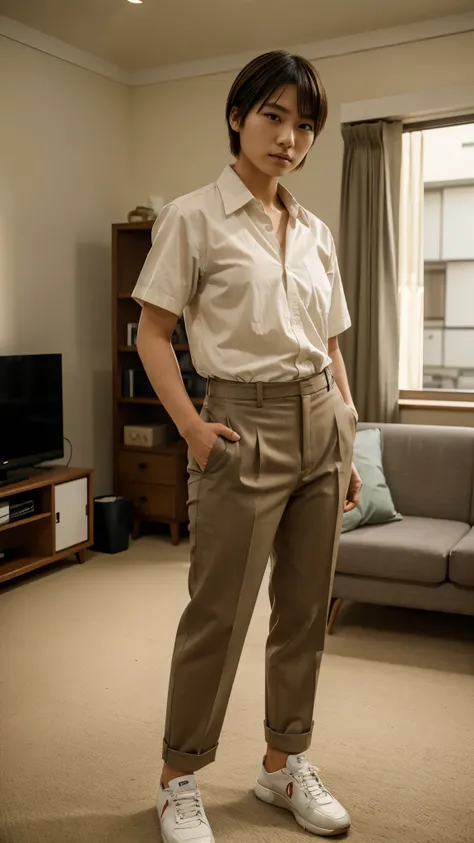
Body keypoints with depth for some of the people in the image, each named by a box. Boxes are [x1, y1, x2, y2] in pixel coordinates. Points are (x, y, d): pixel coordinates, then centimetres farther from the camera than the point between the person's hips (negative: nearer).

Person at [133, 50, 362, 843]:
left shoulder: (315, 232, 13)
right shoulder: (194, 218, -3)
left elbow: (330, 346, 16)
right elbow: (152, 333, -4)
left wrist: (350, 442, 13)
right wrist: (191, 426, -15)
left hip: (320, 426, 6)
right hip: (247, 427, -6)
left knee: (305, 609, 12)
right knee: (218, 615, 0)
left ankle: (284, 762, 31)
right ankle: (179, 779, 21)